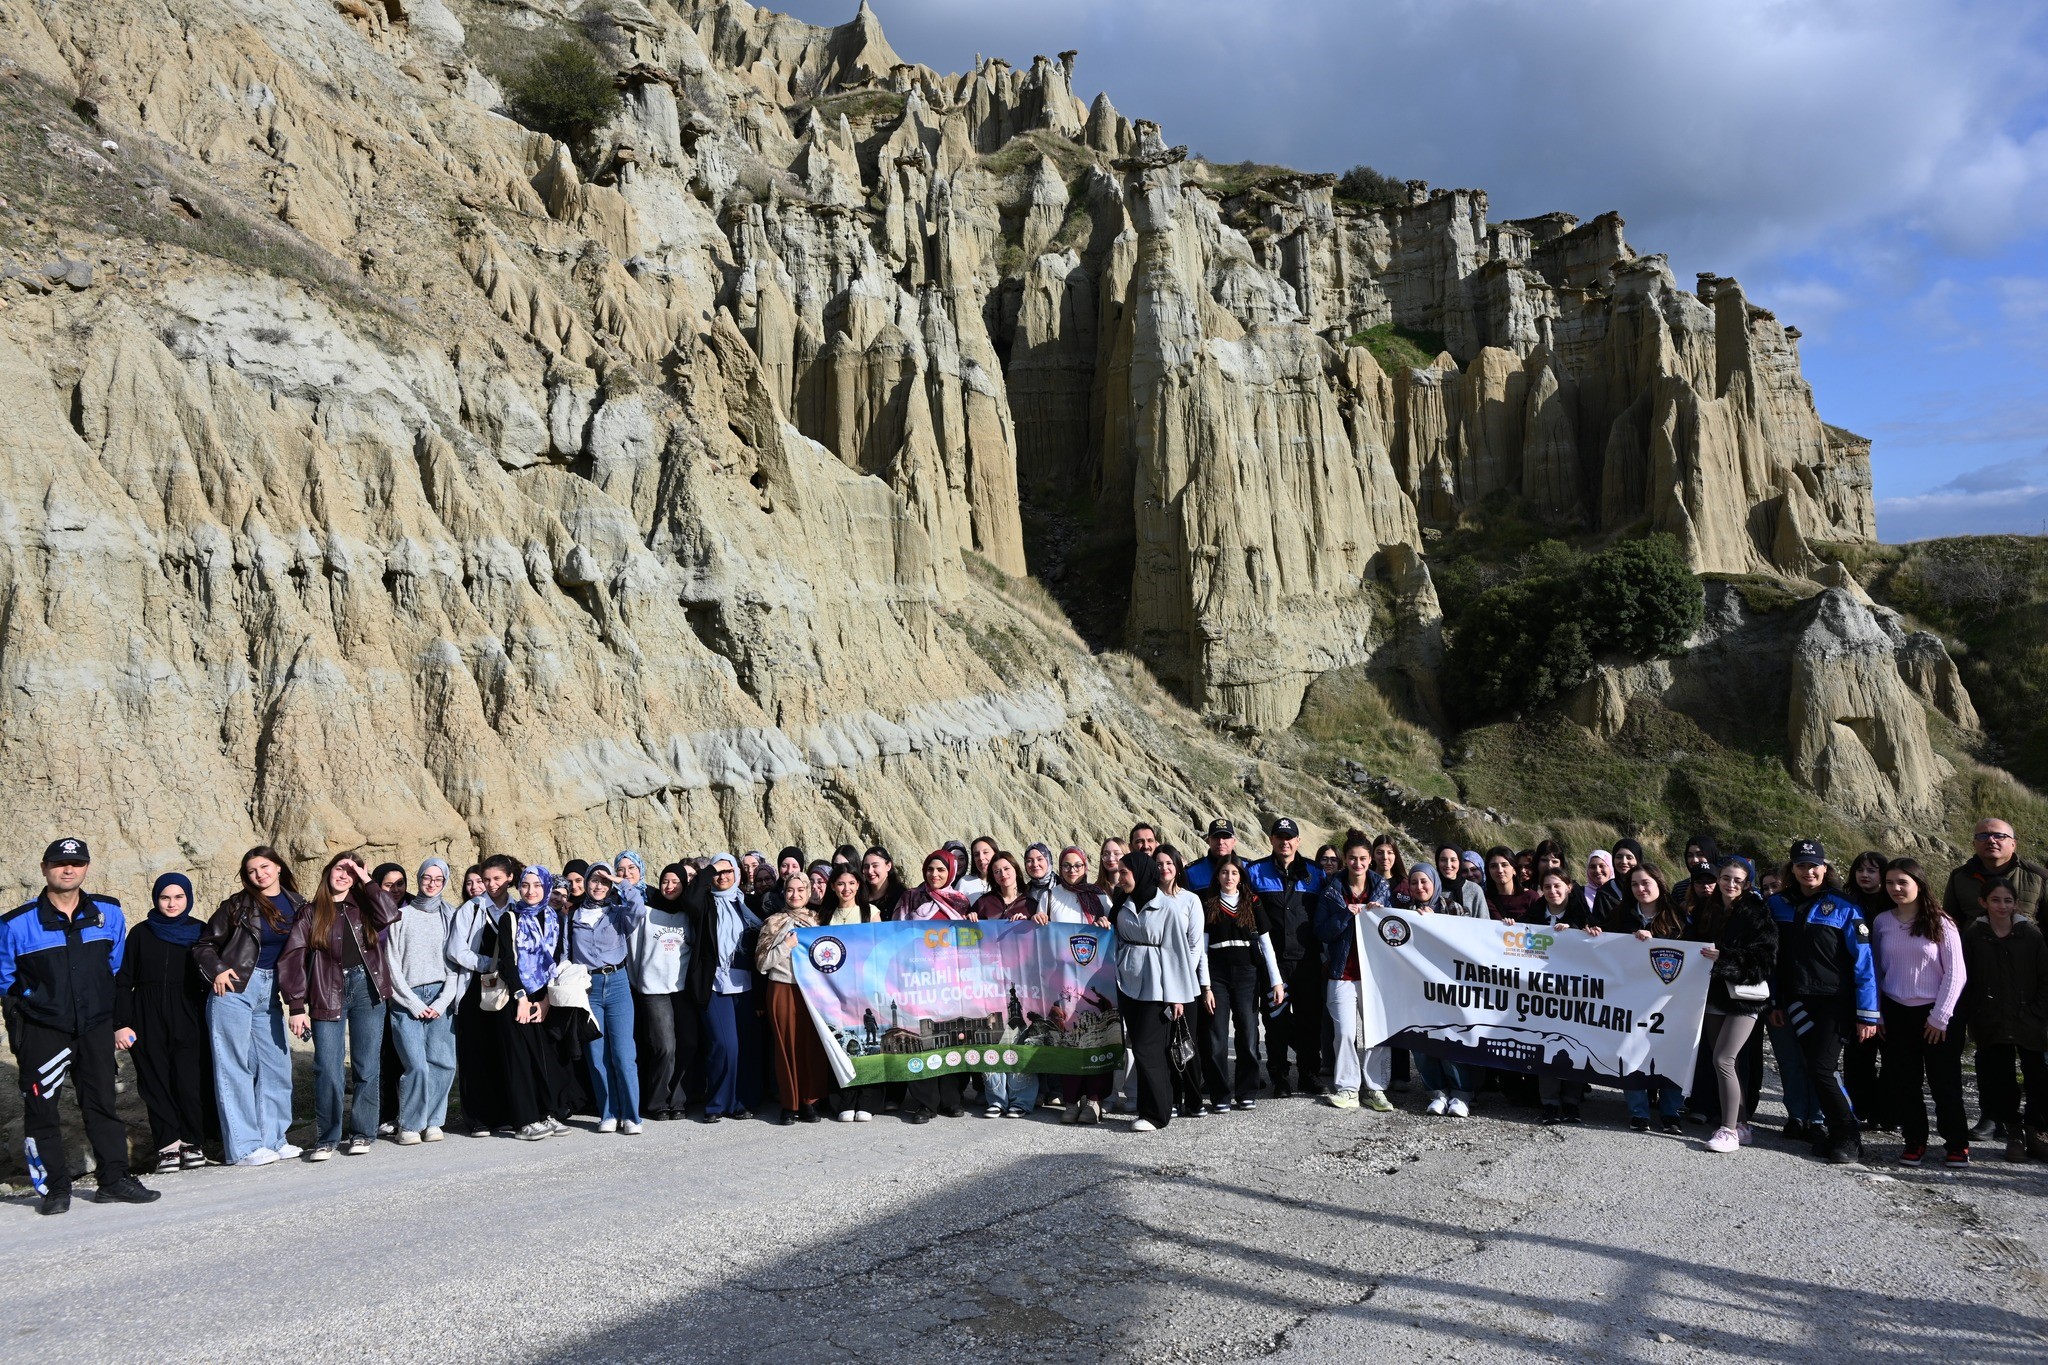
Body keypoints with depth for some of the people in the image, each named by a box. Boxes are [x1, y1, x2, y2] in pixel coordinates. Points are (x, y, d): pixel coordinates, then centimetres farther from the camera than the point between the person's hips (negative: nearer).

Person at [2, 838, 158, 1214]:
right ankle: (53, 1187, 12)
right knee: (41, 1109, 1)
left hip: (96, 1028, 3)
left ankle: (114, 1179, 16)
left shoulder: (109, 913, 2)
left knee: (102, 1103, 8)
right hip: (42, 1032, -3)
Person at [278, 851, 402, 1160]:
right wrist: (296, 1007, -8)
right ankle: (327, 1139, 5)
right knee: (327, 1068, -4)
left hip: (367, 988, 1)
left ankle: (361, 1133, 13)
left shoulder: (363, 906, 10)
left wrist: (367, 880, -4)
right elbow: (292, 959, 0)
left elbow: (389, 915, -12)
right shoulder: (311, 913, 6)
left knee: (367, 1066, 4)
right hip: (328, 994, -1)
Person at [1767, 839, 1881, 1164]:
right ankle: (1835, 1130, 19)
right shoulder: (1778, 906, 5)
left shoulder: (1843, 909, -6)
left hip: (1834, 1003, -4)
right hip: (1798, 1003, 4)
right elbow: (1773, 957, 11)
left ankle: (1848, 1138, 3)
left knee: (1821, 1069, -11)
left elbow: (1863, 963, -7)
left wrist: (1867, 1014, -10)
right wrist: (1775, 1002, 8)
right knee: (1816, 1069, 4)